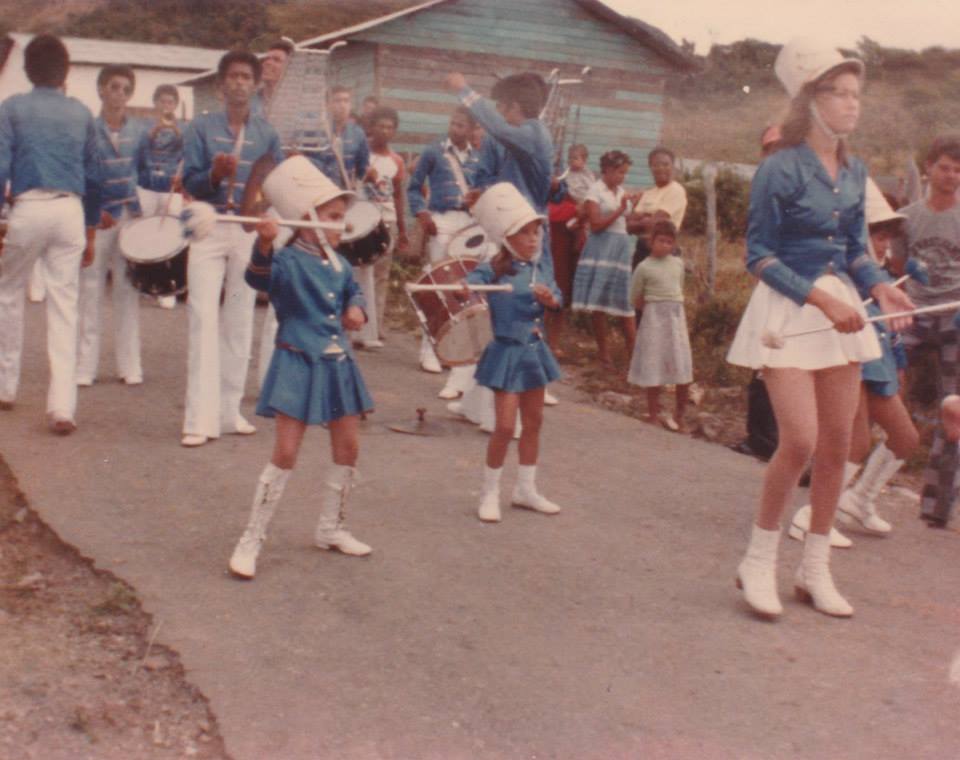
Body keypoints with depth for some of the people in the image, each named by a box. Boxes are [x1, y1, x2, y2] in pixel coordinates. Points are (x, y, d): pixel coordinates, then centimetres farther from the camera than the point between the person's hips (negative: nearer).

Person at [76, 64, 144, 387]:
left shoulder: (140, 131, 6)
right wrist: (94, 213, -13)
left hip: (131, 216, 2)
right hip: (96, 218, -1)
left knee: (128, 291, 4)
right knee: (90, 290, 1)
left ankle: (129, 365, 10)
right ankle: (85, 366, 6)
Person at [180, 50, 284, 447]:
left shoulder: (266, 134, 10)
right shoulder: (201, 127, 4)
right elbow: (190, 182, -3)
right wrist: (215, 175, -21)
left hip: (250, 231, 3)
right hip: (209, 228, -2)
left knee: (239, 321, 6)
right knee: (204, 317, -10)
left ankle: (230, 410, 15)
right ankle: (201, 418, -11)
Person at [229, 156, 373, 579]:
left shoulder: (338, 263, 8)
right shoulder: (288, 261, -15)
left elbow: (352, 289, 27)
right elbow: (260, 277, -36)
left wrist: (356, 307, 5)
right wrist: (263, 246, -55)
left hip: (336, 365, 8)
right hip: (298, 365, -7)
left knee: (348, 449, 13)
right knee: (286, 453, -8)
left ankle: (330, 528, 32)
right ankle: (251, 541, 3)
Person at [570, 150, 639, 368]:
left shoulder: (622, 192, 14)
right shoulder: (596, 190, -3)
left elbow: (625, 223, 17)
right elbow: (596, 225, -11)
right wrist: (620, 210, -13)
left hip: (622, 247, 5)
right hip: (601, 248, -5)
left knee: (626, 302, 3)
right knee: (599, 303, 0)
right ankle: (603, 352, 9)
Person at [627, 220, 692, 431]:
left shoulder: (678, 263, 7)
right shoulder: (644, 267, -6)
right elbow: (635, 299, -1)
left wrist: (674, 309, 9)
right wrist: (656, 308, 2)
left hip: (677, 317, 5)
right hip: (654, 318, -4)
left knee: (684, 370, 5)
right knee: (655, 367, 2)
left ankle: (679, 416, 18)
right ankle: (654, 413, 14)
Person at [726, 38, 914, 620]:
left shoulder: (854, 172, 9)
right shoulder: (781, 170, -11)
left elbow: (856, 248, 16)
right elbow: (760, 255, -12)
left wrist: (880, 285, -4)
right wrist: (820, 298, -20)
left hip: (840, 309, 7)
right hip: (788, 310, -7)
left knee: (837, 445, 6)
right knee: (800, 440, -14)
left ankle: (815, 571, 19)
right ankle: (759, 562, 6)